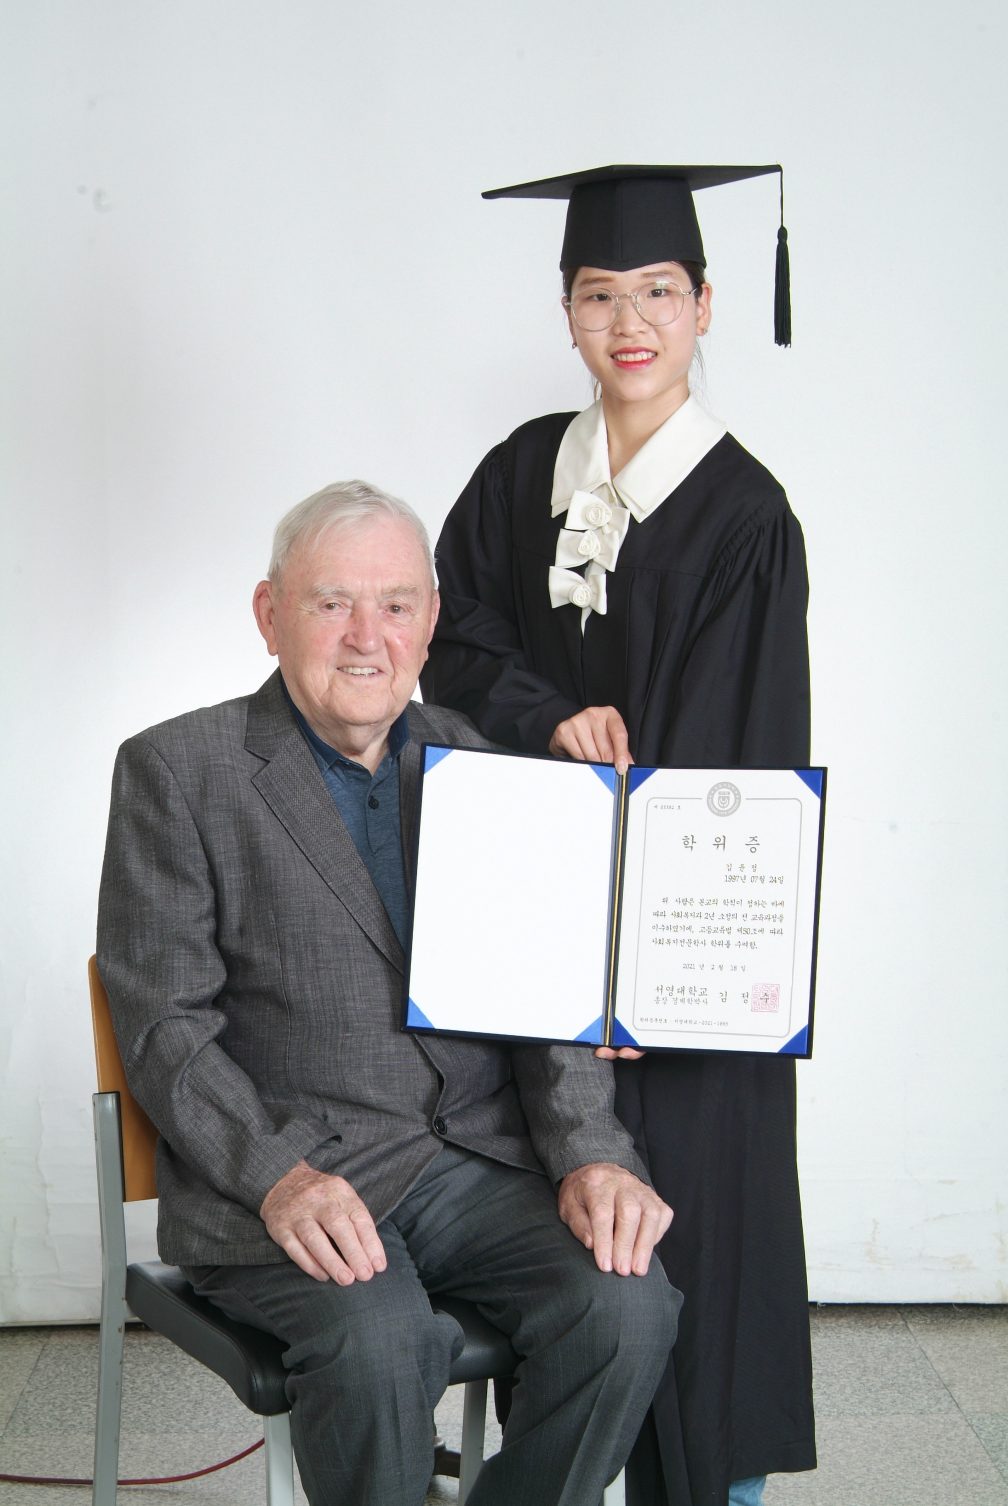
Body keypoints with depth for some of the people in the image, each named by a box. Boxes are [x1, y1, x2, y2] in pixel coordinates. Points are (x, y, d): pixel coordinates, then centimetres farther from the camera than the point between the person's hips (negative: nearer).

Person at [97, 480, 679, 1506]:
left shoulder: (479, 765, 13)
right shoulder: (175, 769, 0)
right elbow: (164, 1024, -5)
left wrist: (588, 1151, -8)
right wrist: (277, 1173, -21)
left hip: (478, 1155, 4)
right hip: (269, 1172, -4)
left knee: (625, 1303, -20)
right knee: (378, 1340, -31)